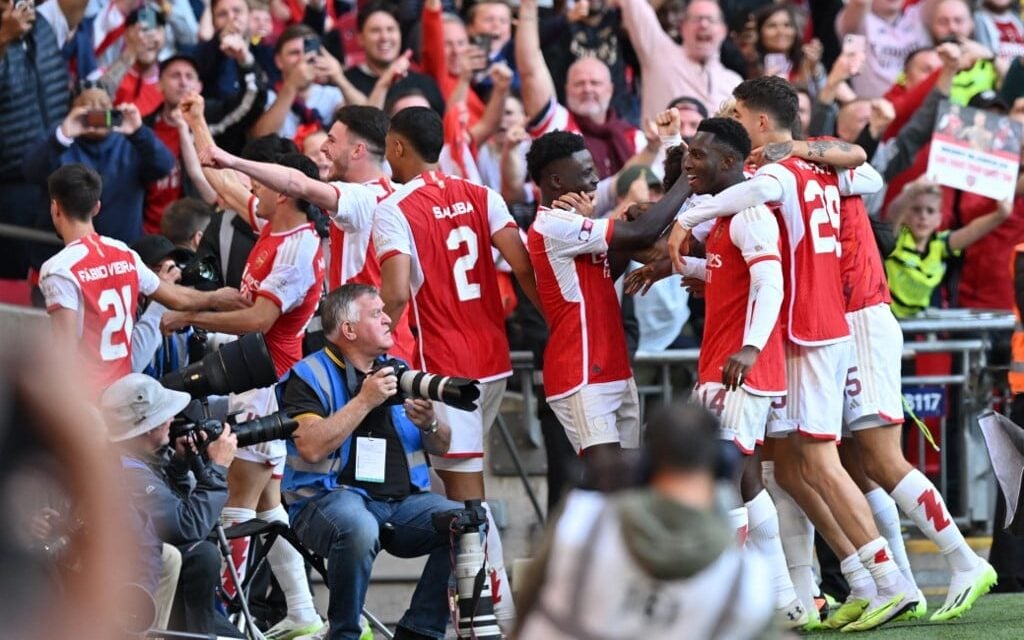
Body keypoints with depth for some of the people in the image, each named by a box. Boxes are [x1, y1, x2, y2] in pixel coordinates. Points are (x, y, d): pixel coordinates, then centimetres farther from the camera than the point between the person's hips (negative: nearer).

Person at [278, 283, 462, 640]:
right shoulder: (309, 376, -1)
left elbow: (443, 447, 17)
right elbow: (311, 447, -18)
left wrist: (430, 425, -6)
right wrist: (364, 401, -16)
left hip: (404, 500, 6)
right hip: (329, 499, -6)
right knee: (358, 528, -39)